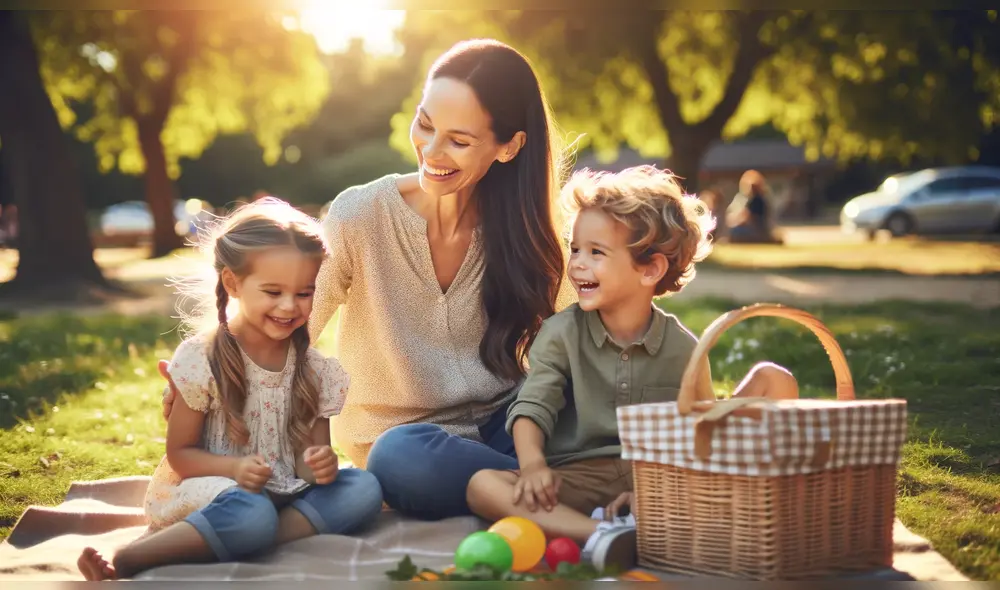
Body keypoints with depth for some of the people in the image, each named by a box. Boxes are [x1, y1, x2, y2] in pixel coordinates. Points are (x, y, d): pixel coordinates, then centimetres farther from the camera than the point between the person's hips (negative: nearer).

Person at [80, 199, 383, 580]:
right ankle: (125, 561, -28)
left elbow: (309, 456, 8)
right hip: (206, 489, -5)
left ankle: (247, 544, -32)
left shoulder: (314, 370, 7)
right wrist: (234, 468, -23)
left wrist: (318, 465, -17)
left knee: (364, 489, -20)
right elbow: (180, 453, -3)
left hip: (283, 494, 5)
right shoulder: (201, 359, -6)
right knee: (253, 515, -38)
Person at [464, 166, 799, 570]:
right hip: (579, 478, 0)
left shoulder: (683, 348, 4)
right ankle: (600, 534, -47)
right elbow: (532, 406, -5)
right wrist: (532, 463, -27)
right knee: (482, 486, -27)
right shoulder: (560, 333, 5)